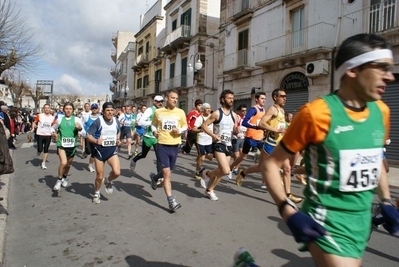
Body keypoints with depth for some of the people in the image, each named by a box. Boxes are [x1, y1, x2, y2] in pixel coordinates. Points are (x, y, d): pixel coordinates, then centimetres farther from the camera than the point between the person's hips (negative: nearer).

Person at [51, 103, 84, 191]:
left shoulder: (76, 119, -1)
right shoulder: (60, 119, 4)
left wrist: (80, 128, -28)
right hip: (61, 145, -1)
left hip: (72, 145, 1)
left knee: (68, 164, 17)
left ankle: (64, 177, 47)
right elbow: (53, 128, 20)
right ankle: (59, 180, 2)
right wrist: (53, 133, -2)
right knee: (63, 162, -22)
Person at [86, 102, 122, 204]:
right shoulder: (98, 121, -11)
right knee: (99, 176, 7)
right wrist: (96, 141, -28)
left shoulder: (116, 121, 1)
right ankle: (96, 193, 36)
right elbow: (88, 135, -9)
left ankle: (108, 181, 18)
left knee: (117, 172, -18)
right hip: (100, 150, -2)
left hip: (112, 150, 2)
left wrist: (118, 140, 2)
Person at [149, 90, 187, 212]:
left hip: (174, 146, 3)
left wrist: (179, 130, -13)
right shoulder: (158, 112, -1)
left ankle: (154, 177, 51)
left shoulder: (180, 112, 0)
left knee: (167, 172, 18)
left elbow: (185, 127, 8)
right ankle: (171, 201, 0)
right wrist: (154, 131, -7)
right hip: (162, 145, -3)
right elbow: (153, 124, 14)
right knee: (167, 174, -7)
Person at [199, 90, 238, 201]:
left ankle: (209, 190, 28)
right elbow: (204, 125, -8)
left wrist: (237, 131, -7)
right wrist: (213, 135, -22)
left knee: (221, 170, 11)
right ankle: (206, 173, 7)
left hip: (228, 145, 7)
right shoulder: (217, 113, -9)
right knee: (226, 170, -20)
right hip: (219, 144, -7)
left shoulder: (234, 115, 9)